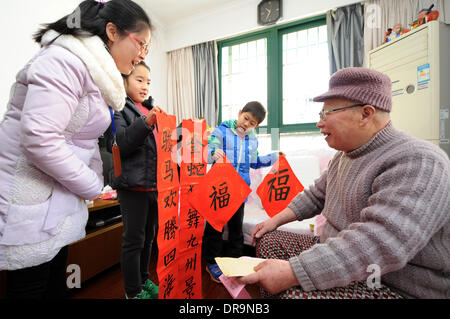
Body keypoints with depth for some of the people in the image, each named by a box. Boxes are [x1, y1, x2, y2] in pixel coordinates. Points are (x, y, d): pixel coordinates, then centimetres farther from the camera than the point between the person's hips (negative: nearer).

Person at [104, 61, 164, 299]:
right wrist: (145, 122, -26)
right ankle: (133, 291, 28)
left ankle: (143, 280, 39)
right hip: (133, 185, -7)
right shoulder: (118, 109, -4)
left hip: (155, 184, 7)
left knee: (149, 236, 19)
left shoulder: (150, 110, 16)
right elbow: (120, 144, -16)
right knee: (134, 239, 6)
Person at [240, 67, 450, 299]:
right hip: (335, 261, 8)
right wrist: (276, 220, 7)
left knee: (292, 291, -31)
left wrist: (290, 273, -37)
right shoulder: (344, 155, 6)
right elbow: (317, 195, 15)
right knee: (268, 241, 6)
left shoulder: (418, 164, -23)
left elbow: (382, 243, -35)